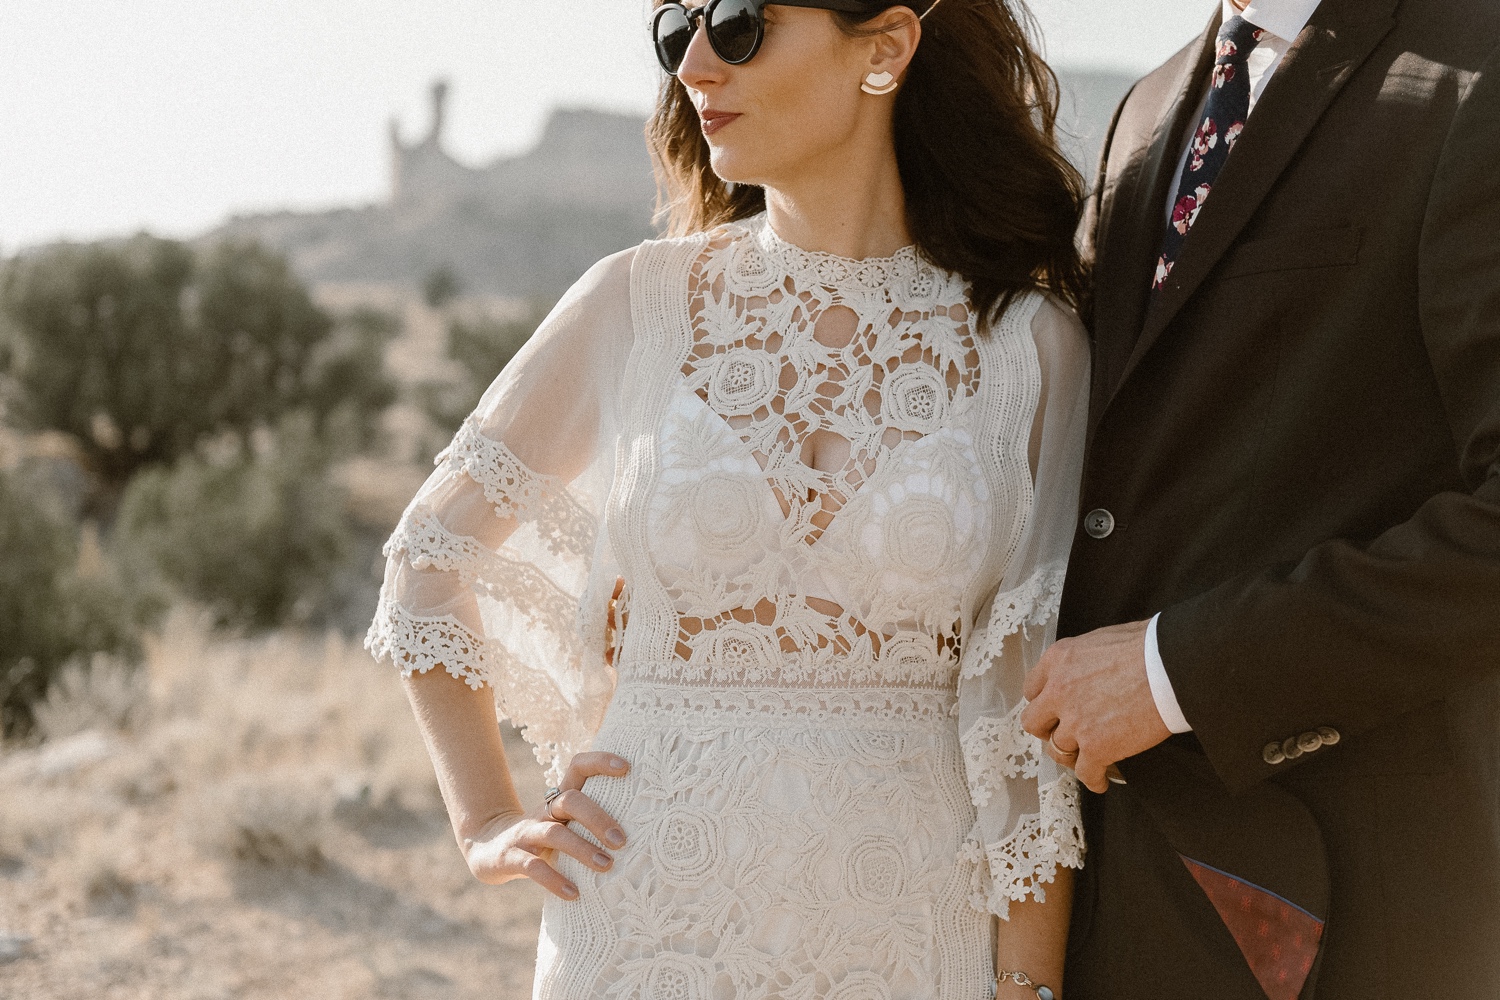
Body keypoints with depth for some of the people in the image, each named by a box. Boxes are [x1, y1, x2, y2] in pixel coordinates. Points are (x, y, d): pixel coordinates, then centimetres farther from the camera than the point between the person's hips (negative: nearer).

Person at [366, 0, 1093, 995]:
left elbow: (1036, 726, -4)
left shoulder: (1030, 343, -4)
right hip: (656, 905, 0)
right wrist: (489, 822, 4)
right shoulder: (639, 304, -2)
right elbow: (432, 549, 10)